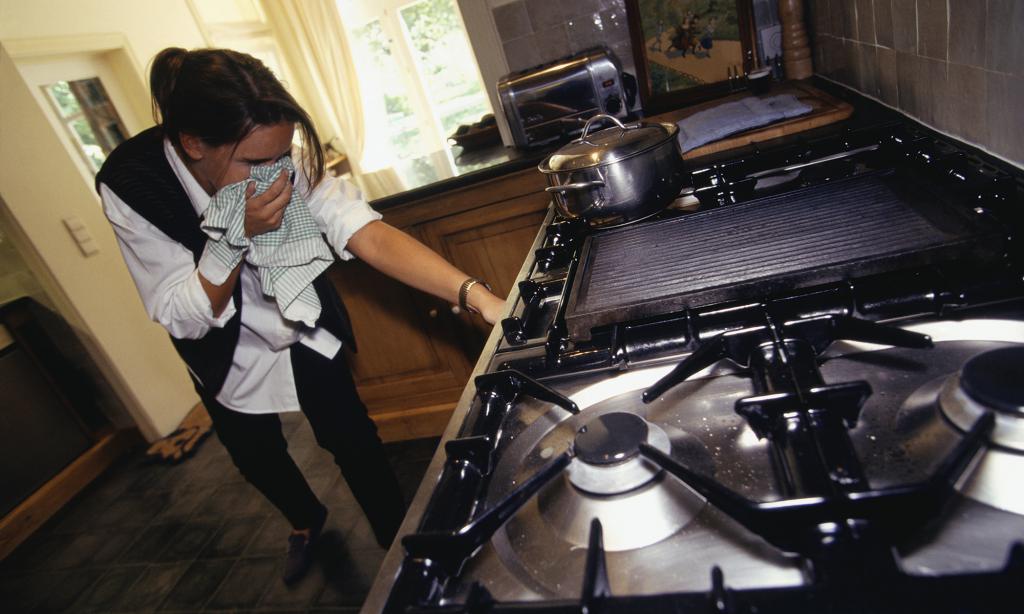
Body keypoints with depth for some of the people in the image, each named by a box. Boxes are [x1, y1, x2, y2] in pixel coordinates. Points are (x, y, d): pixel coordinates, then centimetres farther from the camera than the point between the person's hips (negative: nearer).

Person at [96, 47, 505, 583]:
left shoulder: (279, 160, -27)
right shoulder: (129, 184, -30)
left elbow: (367, 233, -39)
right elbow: (183, 318, -25)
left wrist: (475, 294, -52)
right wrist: (235, 235, -42)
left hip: (304, 324, 0)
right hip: (226, 349, 1)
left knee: (352, 439, 3)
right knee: (256, 456, 20)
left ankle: (398, 541, 29)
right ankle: (305, 521, 53)